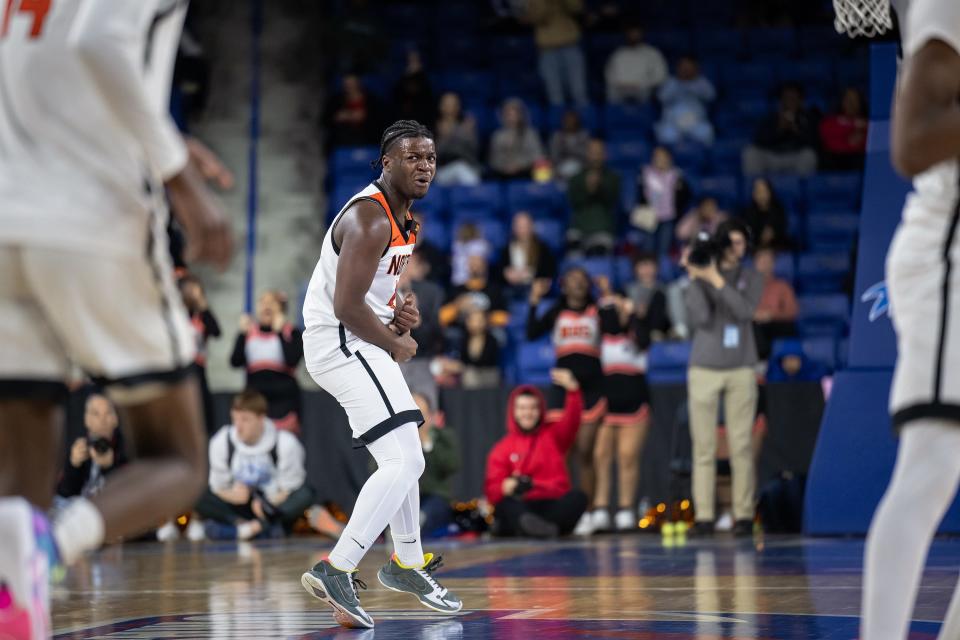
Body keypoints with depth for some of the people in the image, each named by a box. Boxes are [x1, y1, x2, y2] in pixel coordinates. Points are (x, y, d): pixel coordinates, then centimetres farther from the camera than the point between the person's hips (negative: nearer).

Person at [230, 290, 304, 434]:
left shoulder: (292, 333, 2)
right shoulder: (248, 333, 10)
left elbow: (292, 360, -16)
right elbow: (235, 362, -1)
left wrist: (279, 332, -13)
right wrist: (243, 334, -8)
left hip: (284, 400, -3)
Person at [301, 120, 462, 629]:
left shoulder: (405, 219, 12)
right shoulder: (369, 218, -20)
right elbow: (346, 305, -27)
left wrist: (397, 312, 6)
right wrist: (395, 345, -12)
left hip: (359, 342, 11)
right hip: (340, 343, -11)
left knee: (405, 458, 23)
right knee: (403, 462, -19)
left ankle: (406, 565, 39)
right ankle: (335, 571, -24)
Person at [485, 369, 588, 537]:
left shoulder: (553, 434, 18)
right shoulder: (502, 448, 14)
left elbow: (571, 421, -5)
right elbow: (492, 489, 2)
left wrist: (572, 390, -24)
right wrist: (505, 488, -24)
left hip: (553, 506, 1)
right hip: (521, 507, -1)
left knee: (578, 497, -28)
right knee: (506, 504, -34)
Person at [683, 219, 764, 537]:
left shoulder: (750, 278, 8)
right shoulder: (700, 277, 5)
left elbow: (746, 311, -10)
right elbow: (699, 318, -7)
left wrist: (716, 280, -16)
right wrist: (694, 278, -12)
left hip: (741, 370, 0)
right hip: (704, 368, 0)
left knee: (741, 446, -4)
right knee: (704, 447, -2)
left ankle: (743, 514, -3)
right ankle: (703, 516, -2)